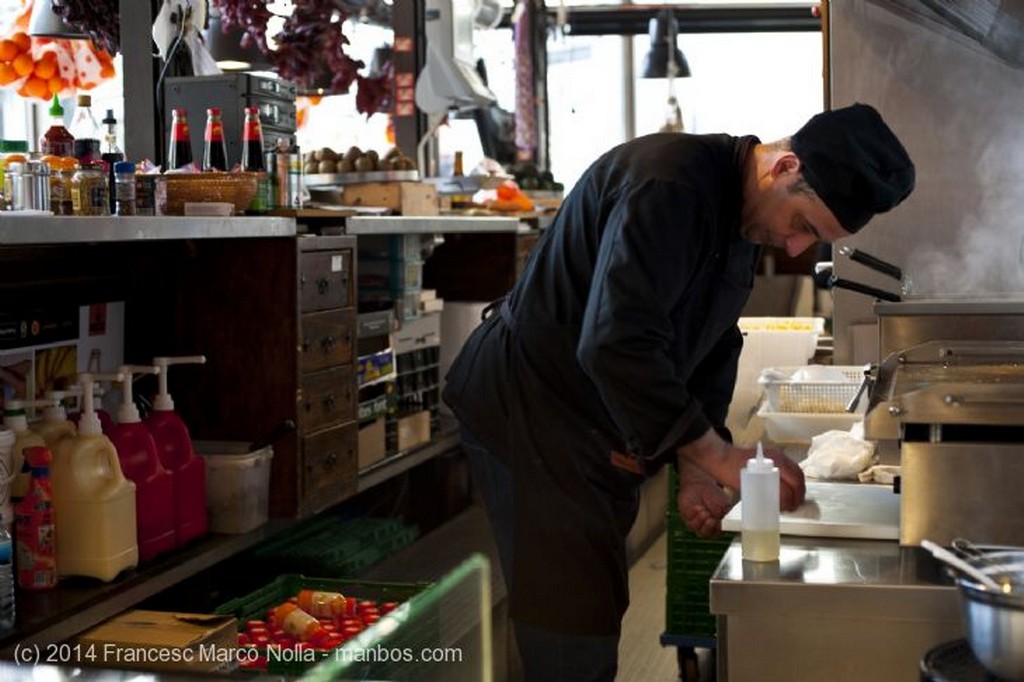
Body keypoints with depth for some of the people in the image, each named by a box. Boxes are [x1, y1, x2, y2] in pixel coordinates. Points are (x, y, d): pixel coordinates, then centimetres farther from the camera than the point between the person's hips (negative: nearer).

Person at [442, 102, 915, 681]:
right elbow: (615, 344, -36)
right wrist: (720, 458, -29)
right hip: (530, 411, -9)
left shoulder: (745, 220, 4)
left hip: (600, 434, 9)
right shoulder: (670, 183, -27)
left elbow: (711, 348, 12)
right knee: (573, 636, -5)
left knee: (598, 608, 17)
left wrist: (695, 473, 2)